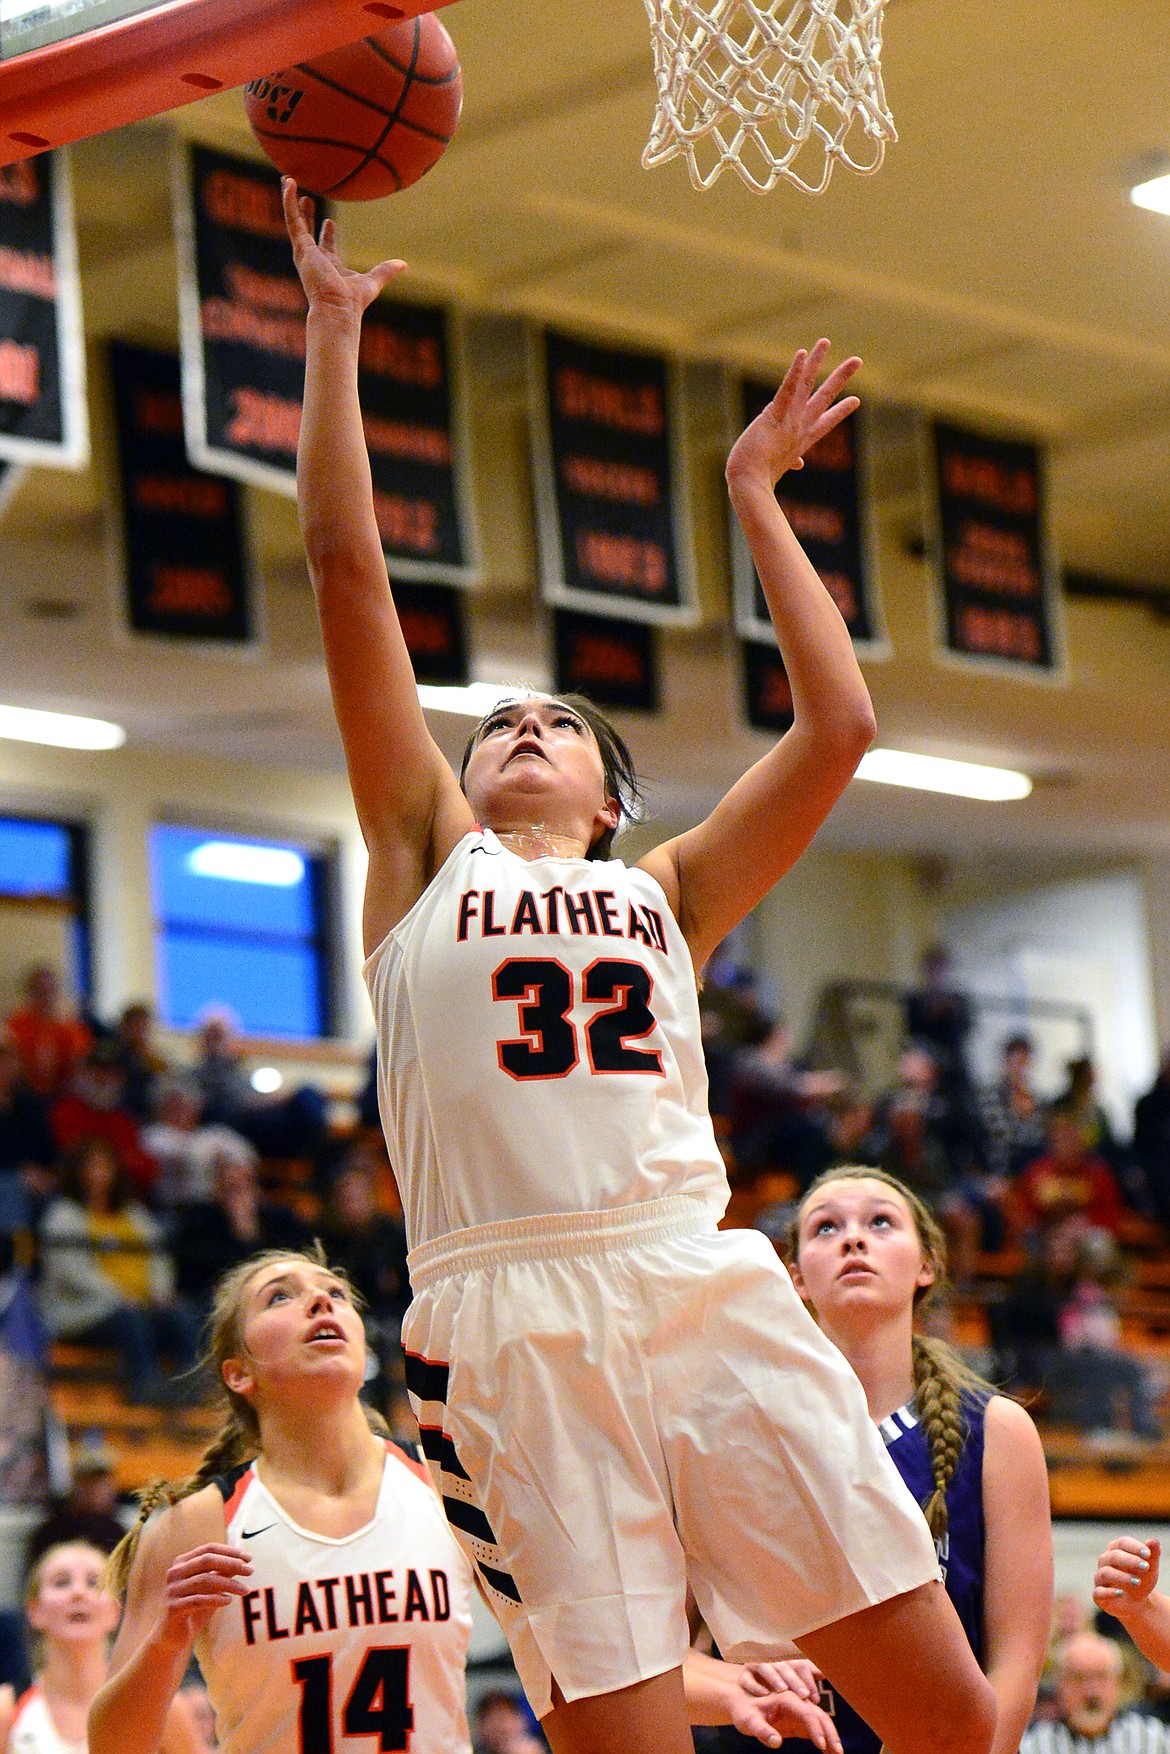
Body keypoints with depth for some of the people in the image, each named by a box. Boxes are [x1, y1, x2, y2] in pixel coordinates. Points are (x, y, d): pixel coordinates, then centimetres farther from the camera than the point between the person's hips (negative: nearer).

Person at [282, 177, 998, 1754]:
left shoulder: (665, 889, 24)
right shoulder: (428, 856, 20)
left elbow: (838, 727, 15)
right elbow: (347, 568, 15)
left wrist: (756, 497, 25)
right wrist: (333, 331, 15)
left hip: (707, 1286, 2)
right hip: (512, 1320, -2)